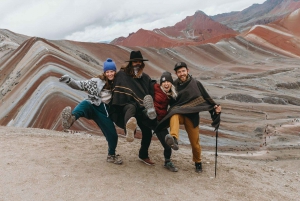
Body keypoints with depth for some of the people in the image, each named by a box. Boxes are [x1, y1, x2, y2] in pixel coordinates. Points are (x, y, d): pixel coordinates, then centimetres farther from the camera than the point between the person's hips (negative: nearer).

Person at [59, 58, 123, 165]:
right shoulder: (97, 81, 2)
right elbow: (80, 85, -2)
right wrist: (69, 80, -17)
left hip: (104, 112, 3)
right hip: (93, 106, -3)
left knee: (113, 135, 1)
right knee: (85, 104, -39)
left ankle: (111, 155, 32)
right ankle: (71, 118, -73)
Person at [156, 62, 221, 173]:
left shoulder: (196, 83, 1)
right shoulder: (174, 85, 7)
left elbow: (206, 97, 1)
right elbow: (170, 101, 17)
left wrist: (215, 106, -12)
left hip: (192, 115, -1)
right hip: (178, 112, 1)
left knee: (195, 142, 3)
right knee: (174, 115, -37)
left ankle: (198, 162, 29)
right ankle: (174, 139, -59)